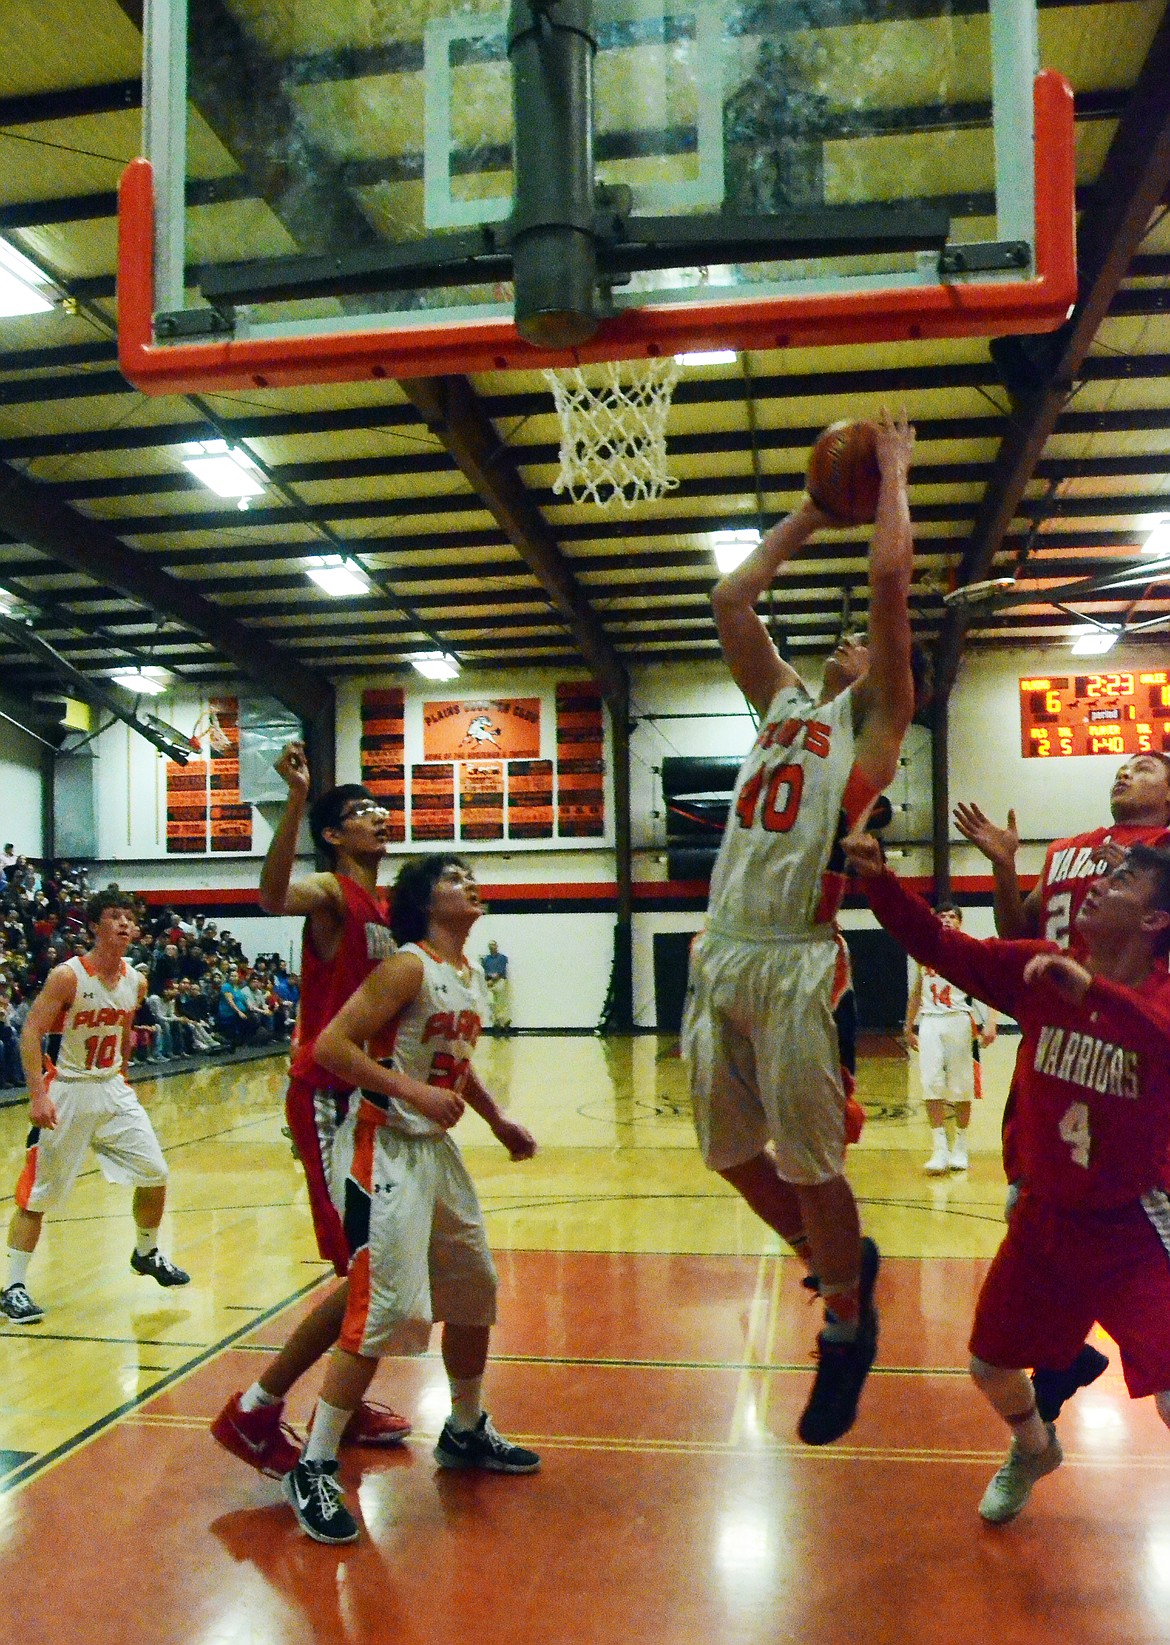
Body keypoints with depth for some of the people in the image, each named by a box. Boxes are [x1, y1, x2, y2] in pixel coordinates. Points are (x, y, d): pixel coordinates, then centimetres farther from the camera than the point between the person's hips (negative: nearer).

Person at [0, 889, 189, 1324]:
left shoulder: (136, 982, 1)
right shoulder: (67, 976, -16)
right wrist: (38, 1094, -25)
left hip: (113, 1090, 6)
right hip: (67, 1093, -5)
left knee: (155, 1175, 5)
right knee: (37, 1193, -2)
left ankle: (147, 1255, 29)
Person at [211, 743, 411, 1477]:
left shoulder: (388, 909, 14)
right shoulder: (330, 893, -10)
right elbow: (274, 897, -36)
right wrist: (296, 799, -45)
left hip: (373, 1097, 9)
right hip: (327, 1098, -9)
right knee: (368, 1272, -9)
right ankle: (254, 1412, 4)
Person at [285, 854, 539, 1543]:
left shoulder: (472, 974, 10)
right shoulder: (408, 968, -16)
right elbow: (330, 1046, -22)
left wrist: (498, 1117, 17)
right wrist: (413, 1092, -27)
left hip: (437, 1148, 9)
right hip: (385, 1150, -9)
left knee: (475, 1288, 17)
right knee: (385, 1308, -12)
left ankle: (466, 1433, 37)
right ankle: (314, 1469, 3)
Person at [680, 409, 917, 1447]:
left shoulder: (878, 719, 6)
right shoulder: (785, 704, 23)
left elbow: (891, 578, -3)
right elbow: (733, 597, 25)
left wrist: (894, 475, 11)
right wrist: (819, 505, 29)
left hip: (795, 962, -7)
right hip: (719, 954, 7)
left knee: (807, 1162, 0)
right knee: (734, 1155, 13)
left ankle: (848, 1326, 23)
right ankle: (838, 1261, 36)